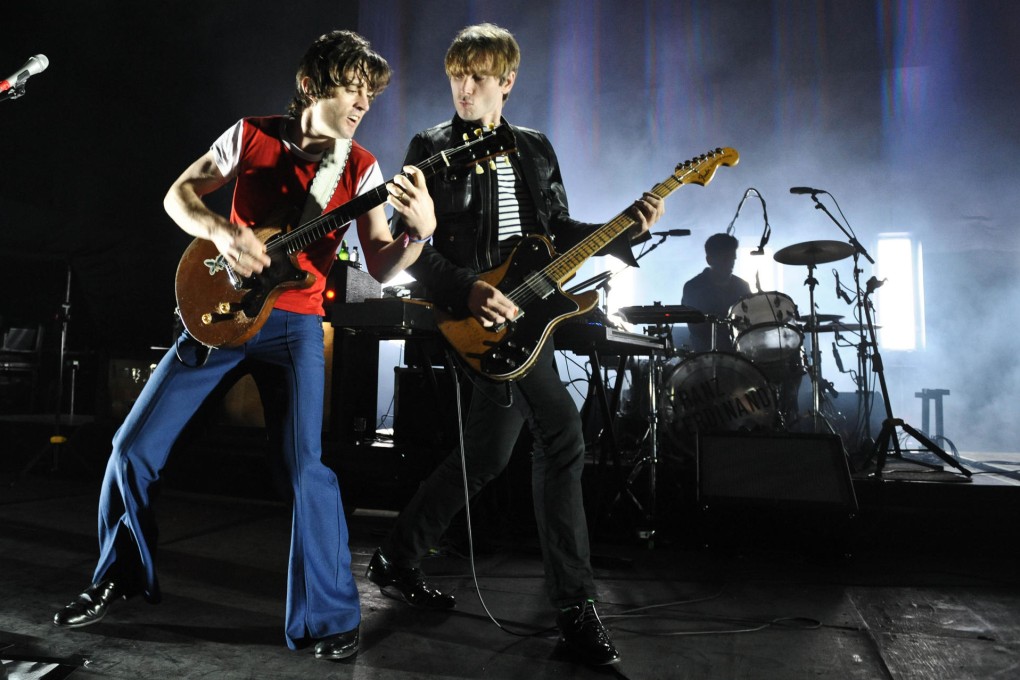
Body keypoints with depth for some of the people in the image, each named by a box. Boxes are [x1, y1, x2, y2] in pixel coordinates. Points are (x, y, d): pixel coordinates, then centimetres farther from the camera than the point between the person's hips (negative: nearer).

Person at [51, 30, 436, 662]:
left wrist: (420, 231, -29)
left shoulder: (361, 169, -2)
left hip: (296, 321, -2)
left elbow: (382, 267, -8)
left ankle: (332, 616, 0)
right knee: (134, 446, 6)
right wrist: (221, 231, -15)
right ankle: (120, 573, 31)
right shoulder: (252, 134, 0)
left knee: (307, 466, -17)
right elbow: (179, 193, 6)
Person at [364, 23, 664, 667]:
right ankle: (576, 602, 3)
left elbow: (558, 229, 16)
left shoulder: (535, 149, 15)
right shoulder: (432, 149, -1)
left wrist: (627, 229, 1)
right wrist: (467, 289, -22)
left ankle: (399, 559, 27)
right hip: (473, 316, -6)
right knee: (563, 436, -12)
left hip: (520, 312, 6)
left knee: (488, 452, 8)